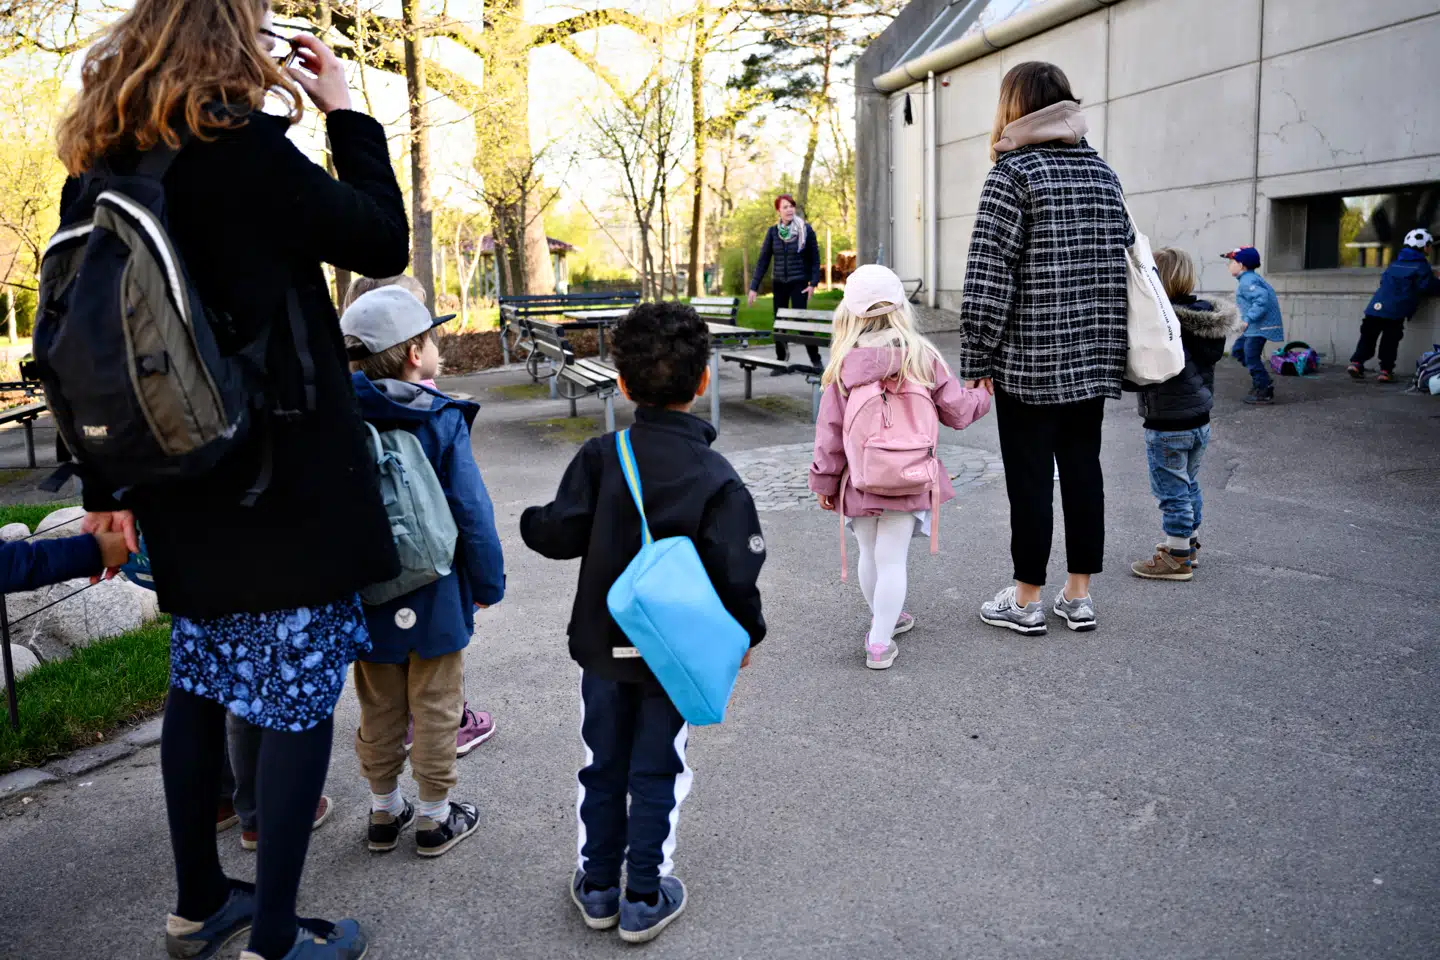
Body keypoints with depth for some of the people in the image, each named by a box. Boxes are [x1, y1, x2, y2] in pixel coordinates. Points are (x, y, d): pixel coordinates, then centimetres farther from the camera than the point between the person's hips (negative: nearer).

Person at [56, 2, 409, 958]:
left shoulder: (101, 165, 8)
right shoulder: (240, 145, -14)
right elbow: (384, 243, -7)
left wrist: (107, 482, 17)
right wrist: (346, 110, 2)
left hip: (186, 480, 8)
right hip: (288, 475, -7)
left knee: (202, 684, 17)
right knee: (301, 693, 2)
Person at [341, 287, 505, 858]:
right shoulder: (441, 420, -16)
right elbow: (472, 513, -16)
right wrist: (488, 584, -4)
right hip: (434, 596, -4)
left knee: (378, 709, 18)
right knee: (435, 708, 10)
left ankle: (384, 812, 32)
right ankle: (436, 818, 22)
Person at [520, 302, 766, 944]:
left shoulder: (600, 457, -11)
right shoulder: (716, 477, -16)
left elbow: (562, 534, -14)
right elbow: (736, 571, -19)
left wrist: (531, 523, 8)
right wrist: (746, 633, -2)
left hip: (604, 646, 2)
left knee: (602, 765, 18)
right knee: (657, 773, 12)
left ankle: (598, 886, 32)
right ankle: (645, 900, 23)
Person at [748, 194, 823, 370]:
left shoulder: (806, 230, -4)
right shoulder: (773, 232, 2)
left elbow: (815, 258, -1)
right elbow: (763, 260, 3)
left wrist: (813, 283, -10)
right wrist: (754, 287, -1)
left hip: (799, 283, -3)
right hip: (778, 283, 3)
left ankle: (816, 361, 0)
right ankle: (781, 361, 15)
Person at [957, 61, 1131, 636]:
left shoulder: (1014, 173, -10)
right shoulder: (1103, 173, 12)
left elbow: (988, 277, -16)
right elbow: (1123, 260, 15)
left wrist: (975, 359, -10)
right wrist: (1105, 343, 20)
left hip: (1030, 359, -6)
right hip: (1094, 357, 7)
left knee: (1030, 477, 2)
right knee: (1082, 468, 12)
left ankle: (1026, 601, 12)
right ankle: (1078, 596, 21)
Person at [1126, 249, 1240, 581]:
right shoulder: (1205, 317, 4)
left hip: (1168, 427, -9)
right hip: (1199, 420, 9)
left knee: (1172, 492, 1)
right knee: (1190, 486, 21)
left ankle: (1177, 559, 9)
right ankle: (1190, 545, 34)